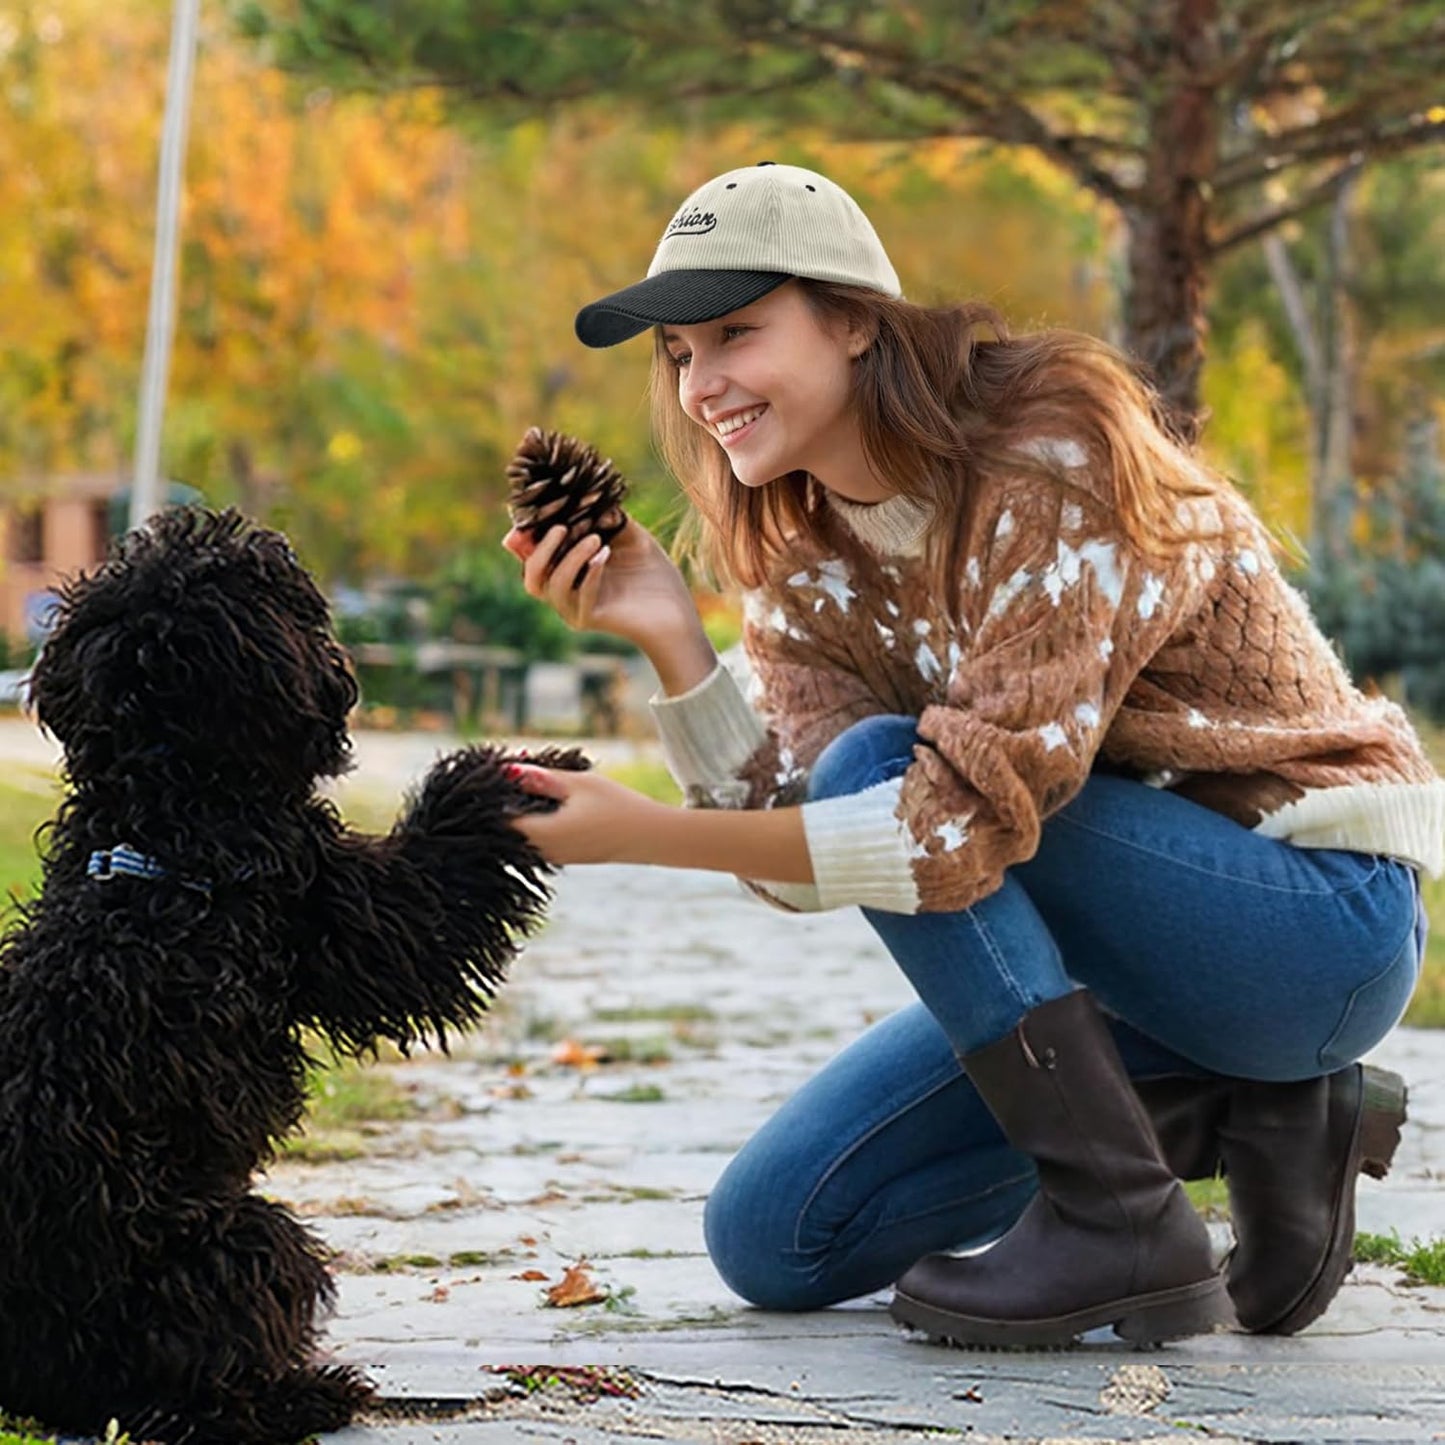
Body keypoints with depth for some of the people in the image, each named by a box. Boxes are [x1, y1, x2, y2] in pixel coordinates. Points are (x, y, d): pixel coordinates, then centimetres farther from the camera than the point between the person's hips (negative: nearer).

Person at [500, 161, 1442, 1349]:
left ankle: (1122, 1223, -20)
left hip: (1322, 916, -8)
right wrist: (672, 642, -23)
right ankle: (1250, 1119, 4)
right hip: (1133, 940, 8)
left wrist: (636, 834, -33)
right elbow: (800, 865, -11)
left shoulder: (1054, 457, -23)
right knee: (773, 1240, 0)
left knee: (883, 768, -27)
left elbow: (971, 818, -32)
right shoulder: (803, 556, 1)